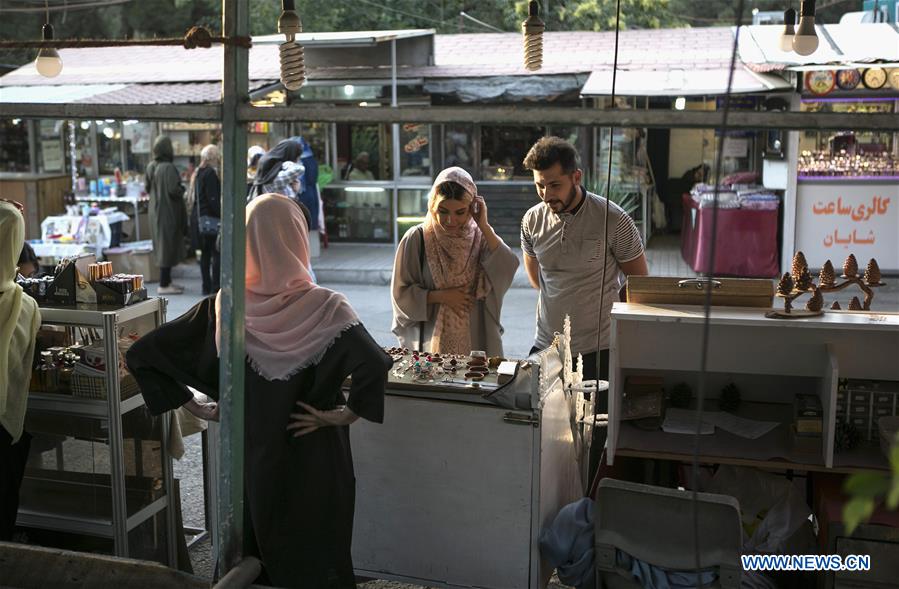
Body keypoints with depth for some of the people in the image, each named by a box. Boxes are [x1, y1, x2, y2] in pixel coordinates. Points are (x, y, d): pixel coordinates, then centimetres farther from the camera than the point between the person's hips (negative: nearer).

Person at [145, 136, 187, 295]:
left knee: (162, 246, 16)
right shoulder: (168, 168, -19)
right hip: (168, 212, -8)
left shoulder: (151, 167, 5)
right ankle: (164, 285, 2)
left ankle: (167, 281, 25)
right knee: (168, 246, -2)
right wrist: (182, 188, -4)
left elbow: (148, 188, 13)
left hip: (156, 212, 8)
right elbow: (174, 190, -23)